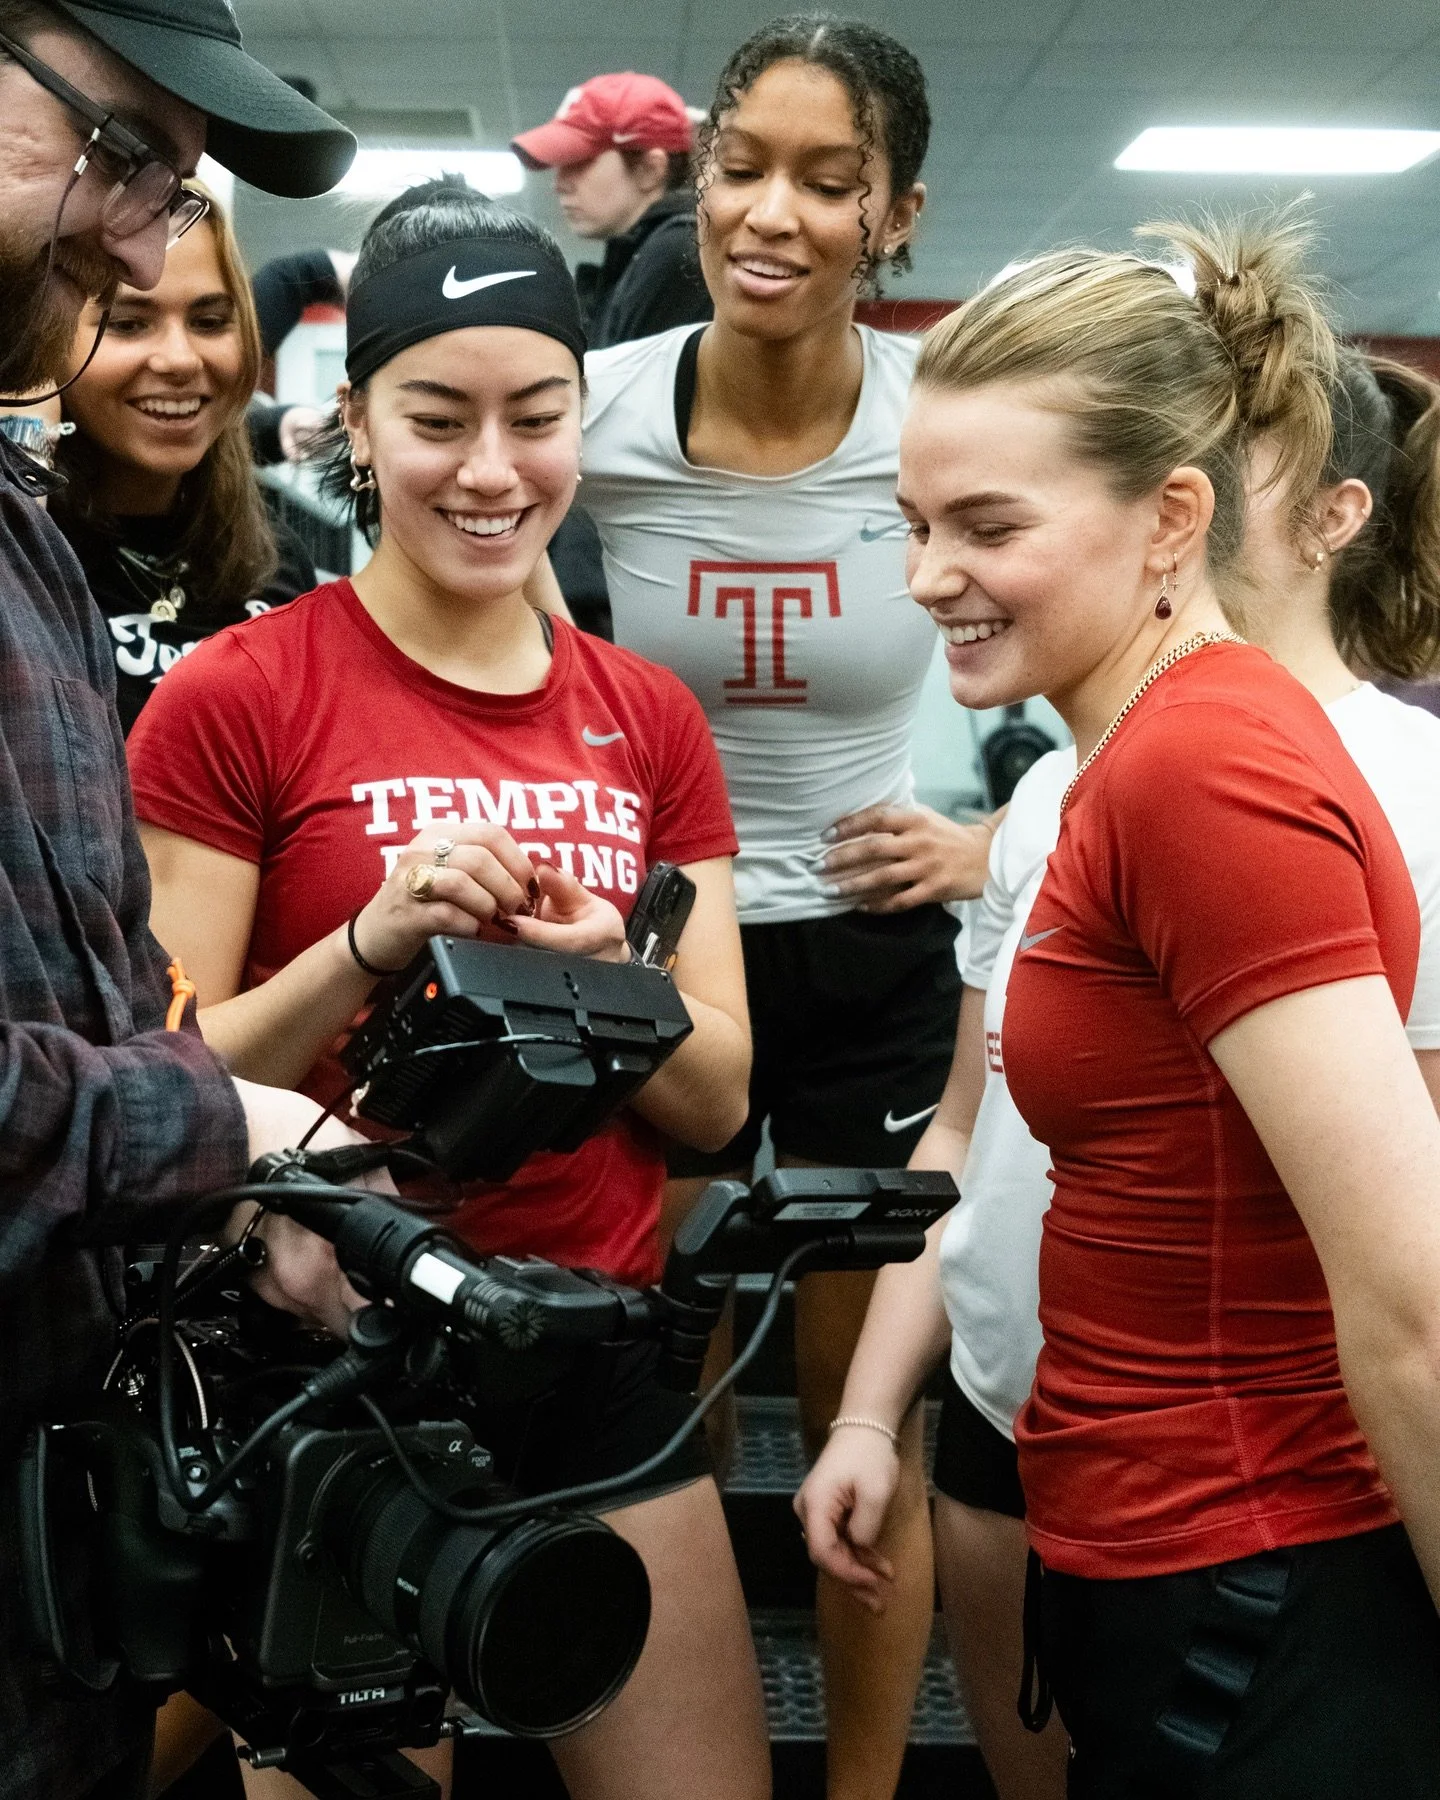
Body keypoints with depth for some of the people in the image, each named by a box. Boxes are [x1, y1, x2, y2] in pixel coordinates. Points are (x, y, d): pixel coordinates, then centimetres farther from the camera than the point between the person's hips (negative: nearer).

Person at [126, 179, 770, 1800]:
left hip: (596, 1360, 4)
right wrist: (375, 942, -25)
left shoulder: (650, 721, 5)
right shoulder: (236, 697, -9)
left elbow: (719, 1101, 5)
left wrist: (606, 977, -15)